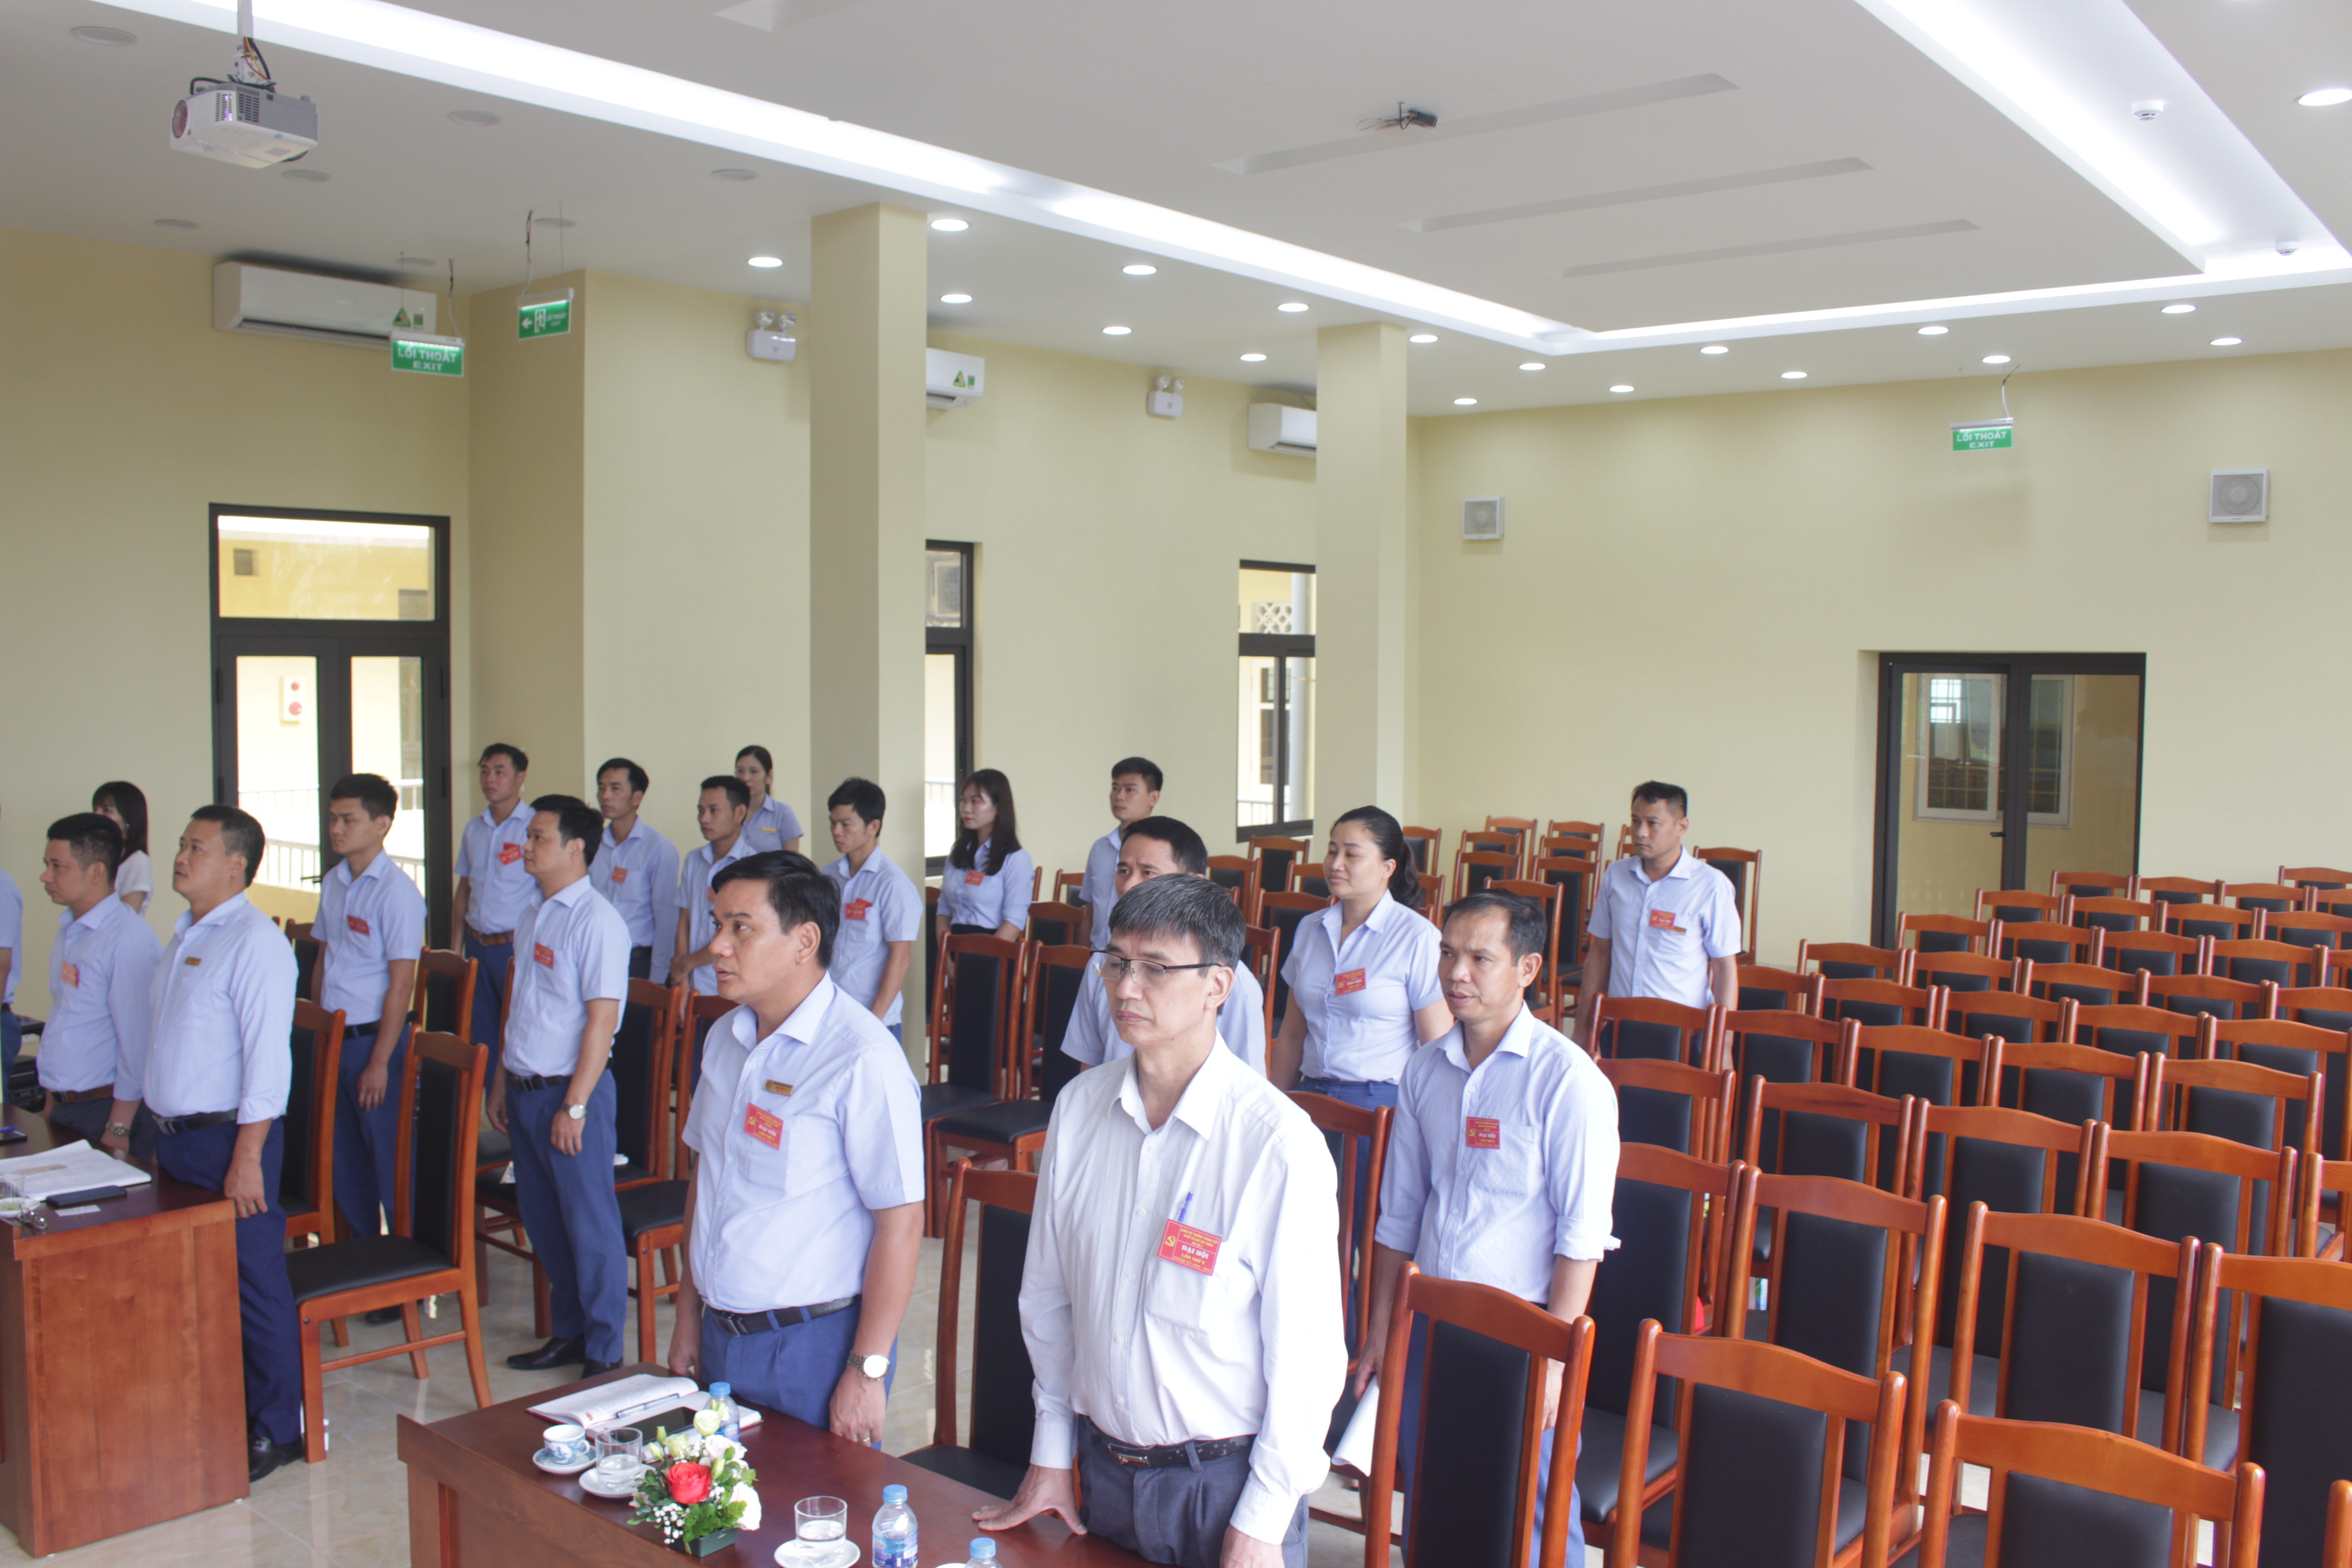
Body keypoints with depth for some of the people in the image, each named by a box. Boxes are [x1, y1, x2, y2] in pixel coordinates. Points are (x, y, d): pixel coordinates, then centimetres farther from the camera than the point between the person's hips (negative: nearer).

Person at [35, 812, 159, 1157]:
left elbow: (137, 1042, -19)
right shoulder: (68, 930, 10)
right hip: (64, 1109, 8)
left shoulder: (129, 940, -19)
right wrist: (54, 1098, 16)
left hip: (105, 1107, -8)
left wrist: (118, 1129, -17)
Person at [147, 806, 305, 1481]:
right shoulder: (186, 935, 14)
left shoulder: (254, 942, -15)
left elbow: (267, 1055, -20)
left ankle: (276, 1430, 11)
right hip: (178, 1139, 9)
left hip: (230, 1138, -9)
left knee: (254, 1285, 0)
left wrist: (247, 1157, -23)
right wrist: (164, 1139, 18)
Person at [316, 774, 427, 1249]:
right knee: (342, 1156, 14)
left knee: (390, 1157, 0)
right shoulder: (333, 883, 9)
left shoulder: (396, 892, -14)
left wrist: (380, 1062, -16)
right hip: (332, 1039, 7)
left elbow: (401, 984, -15)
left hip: (374, 1037, -7)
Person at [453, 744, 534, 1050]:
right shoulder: (474, 829, 12)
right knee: (481, 1037, 11)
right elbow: (464, 888, 19)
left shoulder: (535, 828, -8)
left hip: (516, 945, -6)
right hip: (477, 945, 6)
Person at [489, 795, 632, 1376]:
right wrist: (502, 1080, 18)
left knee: (590, 1225, 1)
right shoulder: (534, 916, 12)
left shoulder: (596, 922, -16)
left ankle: (604, 1354, 11)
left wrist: (574, 1106, -20)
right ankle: (568, 1332, 31)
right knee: (544, 1220, 16)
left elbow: (602, 1019, -19)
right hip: (525, 1089, 9)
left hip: (570, 1092, -9)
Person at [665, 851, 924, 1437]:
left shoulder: (862, 1058, -19)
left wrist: (867, 1372, -17)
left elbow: (901, 1221, -19)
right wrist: (689, 1316, 14)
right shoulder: (726, 1038, 6)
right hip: (721, 1337, 7)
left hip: (814, 1345, -7)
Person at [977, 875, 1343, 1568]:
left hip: (1227, 1481, -4)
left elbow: (1308, 1352, -14)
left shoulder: (1280, 1143, -19)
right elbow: (1046, 1294, 6)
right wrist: (1051, 1455, 10)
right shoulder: (1079, 1107, -3)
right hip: (1104, 1471, 4)